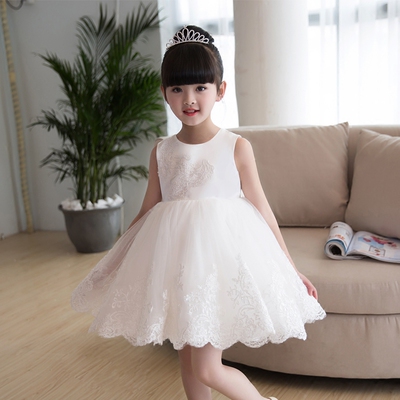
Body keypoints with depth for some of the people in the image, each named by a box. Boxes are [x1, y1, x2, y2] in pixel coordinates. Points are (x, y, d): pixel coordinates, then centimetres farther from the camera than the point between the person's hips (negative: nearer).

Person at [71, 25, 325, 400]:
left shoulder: (236, 147, -6)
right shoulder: (161, 151, 4)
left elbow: (261, 208, -1)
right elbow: (147, 211, 11)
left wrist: (292, 269, 1)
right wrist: (111, 263, 12)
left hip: (219, 254, -4)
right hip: (174, 256, 5)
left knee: (207, 368, -5)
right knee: (186, 355, 16)